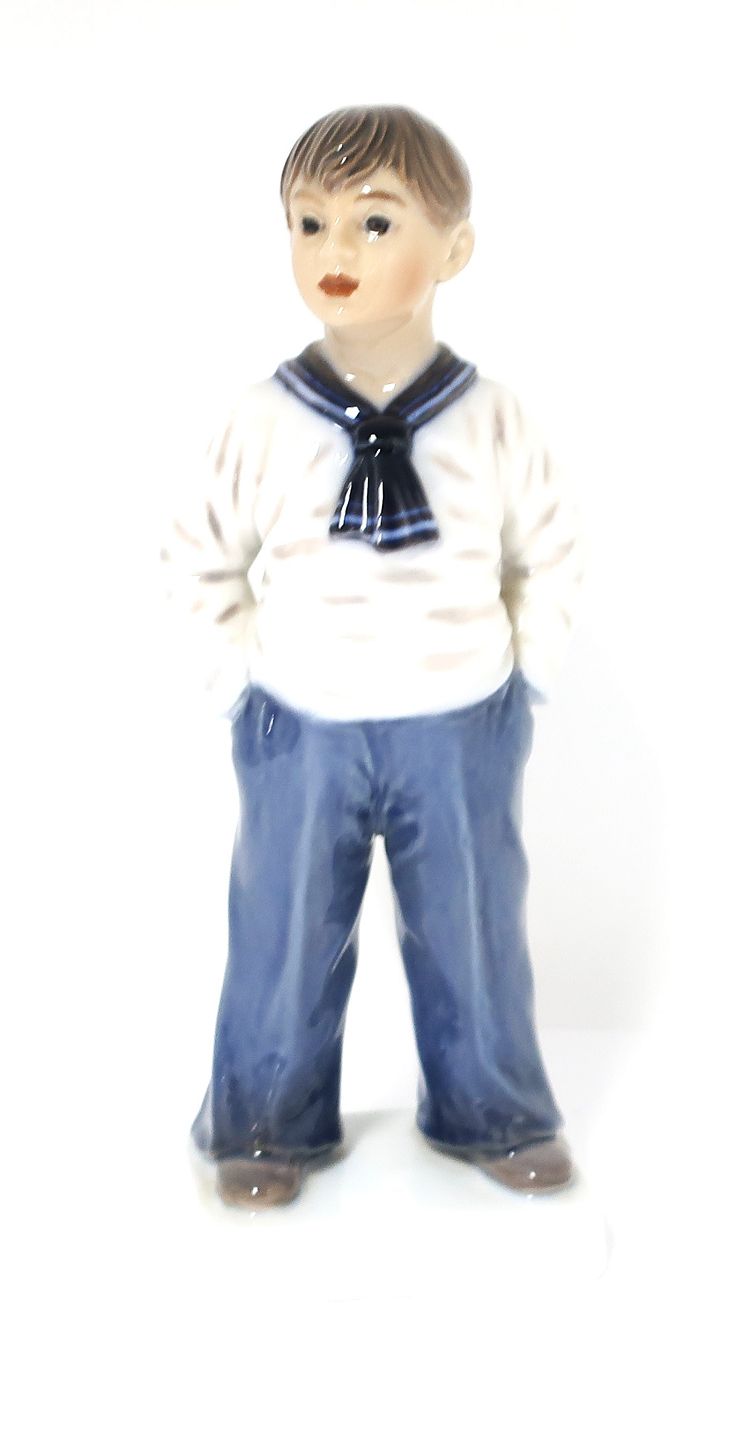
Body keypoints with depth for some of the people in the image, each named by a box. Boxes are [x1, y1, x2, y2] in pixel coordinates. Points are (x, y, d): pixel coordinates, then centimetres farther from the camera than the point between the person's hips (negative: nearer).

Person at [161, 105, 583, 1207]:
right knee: (284, 933, 12)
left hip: (461, 733, 1)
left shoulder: (494, 424, -7)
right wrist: (239, 679, -1)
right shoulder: (262, 423, -8)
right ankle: (271, 1123, 32)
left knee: (475, 933, 14)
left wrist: (528, 668, 1)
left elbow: (551, 557, 7)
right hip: (302, 734, 0)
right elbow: (199, 559, 4)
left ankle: (490, 1115, 35)